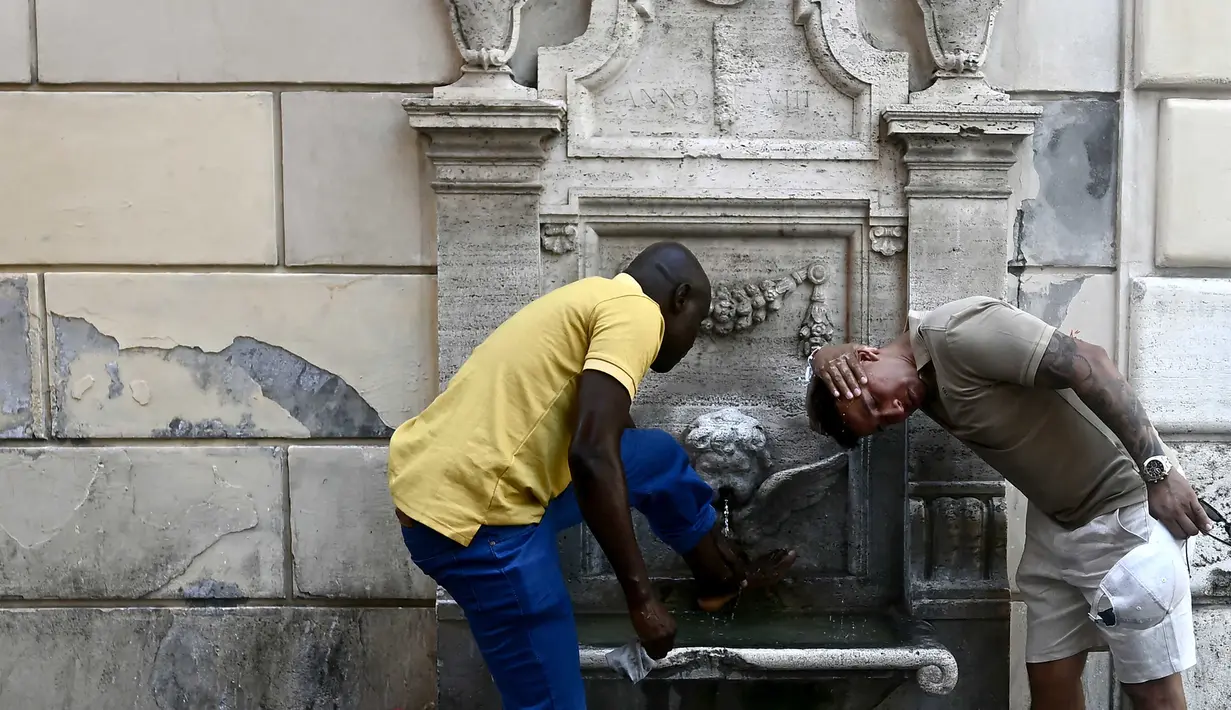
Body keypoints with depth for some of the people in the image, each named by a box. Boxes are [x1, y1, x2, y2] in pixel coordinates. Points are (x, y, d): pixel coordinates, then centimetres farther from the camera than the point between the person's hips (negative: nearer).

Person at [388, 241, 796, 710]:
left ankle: (723, 577, 43)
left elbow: (600, 443, 31)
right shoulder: (636, 312, -9)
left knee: (659, 458, 22)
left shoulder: (592, 302, 21)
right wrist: (641, 599, -15)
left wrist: (705, 532, 41)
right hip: (476, 517, -10)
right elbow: (592, 456, -23)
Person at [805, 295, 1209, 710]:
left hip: (1122, 507, -8)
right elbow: (830, 359, 14)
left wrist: (1158, 469, -24)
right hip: (1053, 519, 8)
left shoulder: (956, 333, -24)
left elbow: (1088, 363, -26)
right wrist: (826, 360, -10)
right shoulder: (924, 381, 3)